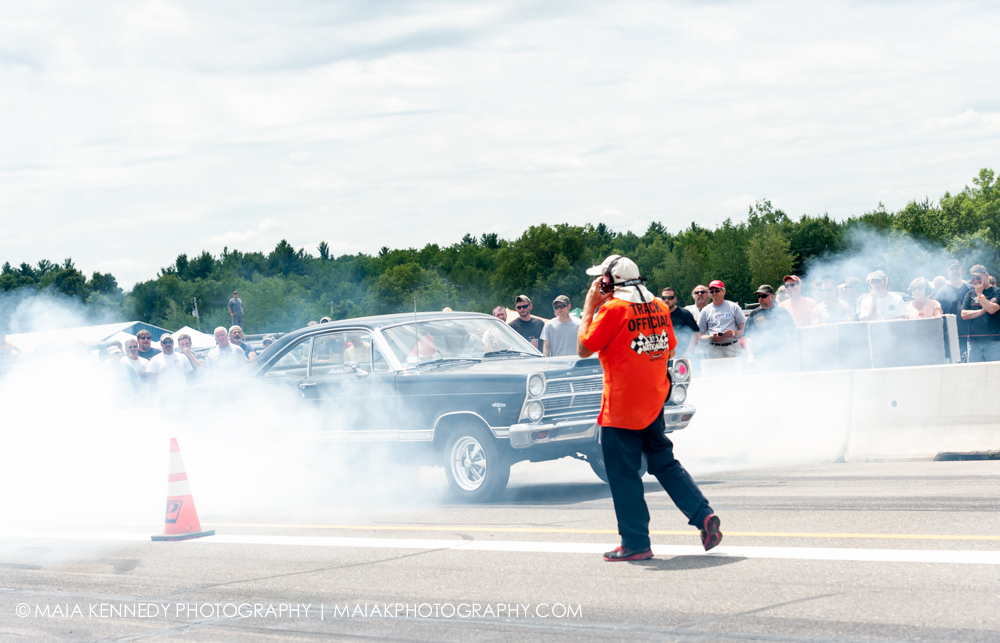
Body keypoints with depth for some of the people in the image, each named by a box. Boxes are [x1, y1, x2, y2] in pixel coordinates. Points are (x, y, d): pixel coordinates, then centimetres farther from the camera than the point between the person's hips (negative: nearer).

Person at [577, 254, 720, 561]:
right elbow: (670, 349, 16)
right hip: (654, 401, 7)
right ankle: (703, 515, 6)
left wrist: (589, 306, -3)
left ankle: (635, 543, 5)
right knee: (664, 462, 18)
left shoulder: (612, 309, -14)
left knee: (623, 475, 2)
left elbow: (583, 349, -8)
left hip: (621, 406, -7)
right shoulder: (659, 308, 6)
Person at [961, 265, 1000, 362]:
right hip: (974, 342, 4)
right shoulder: (970, 294, 15)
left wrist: (980, 294, -3)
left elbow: (992, 309, -13)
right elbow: (964, 315, 4)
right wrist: (983, 310, -5)